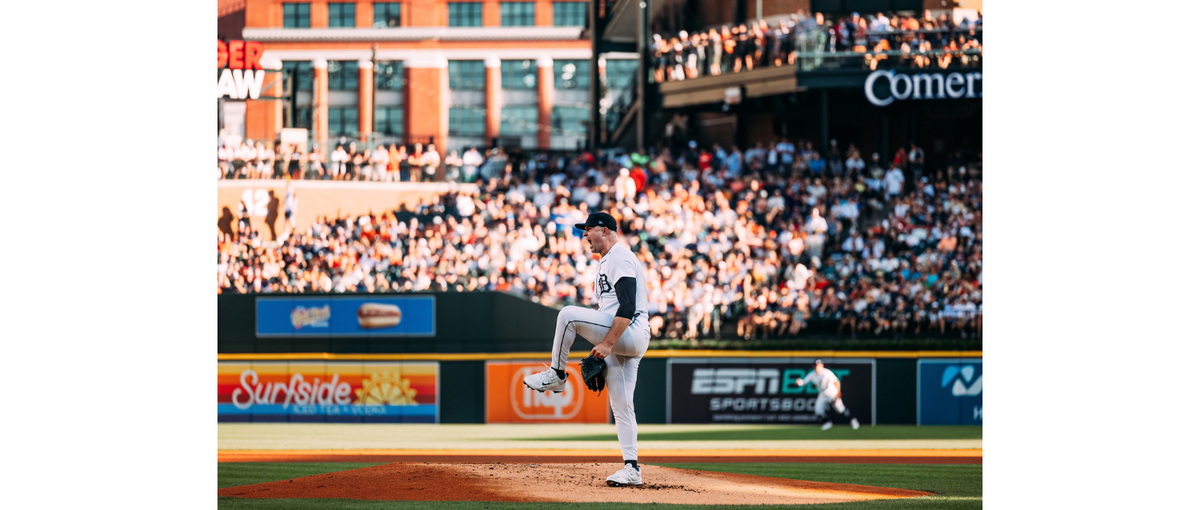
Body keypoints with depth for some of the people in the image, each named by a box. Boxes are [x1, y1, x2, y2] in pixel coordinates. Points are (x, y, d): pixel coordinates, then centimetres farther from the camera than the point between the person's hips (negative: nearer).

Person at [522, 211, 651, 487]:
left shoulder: (620, 258, -10)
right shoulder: (607, 262, 24)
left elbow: (627, 307, -21)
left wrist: (607, 343, -24)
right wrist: (603, 348, 23)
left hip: (631, 333, -11)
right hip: (622, 341, 11)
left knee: (569, 314, -20)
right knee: (620, 405, 6)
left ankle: (557, 375, -5)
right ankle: (631, 469, 4)